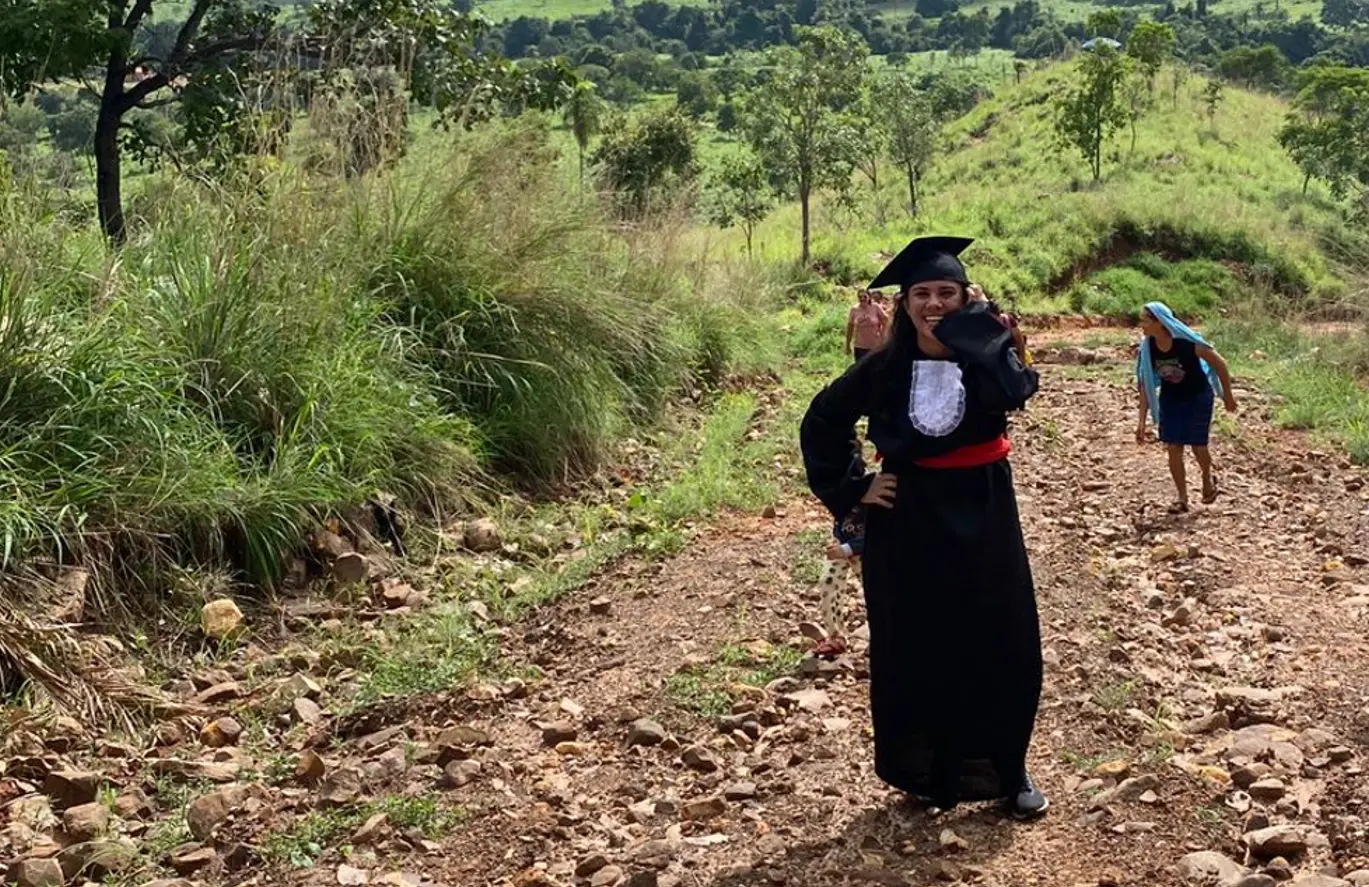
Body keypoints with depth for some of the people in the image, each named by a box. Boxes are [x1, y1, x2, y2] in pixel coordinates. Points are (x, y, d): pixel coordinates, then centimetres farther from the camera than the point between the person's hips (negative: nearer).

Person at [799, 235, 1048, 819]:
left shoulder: (985, 356, -5)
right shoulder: (884, 368, -3)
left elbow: (1016, 388, -31)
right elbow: (821, 423, 9)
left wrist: (972, 323, -23)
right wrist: (852, 487, 0)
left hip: (982, 518, 0)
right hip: (908, 523, 0)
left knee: (1003, 649, 5)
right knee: (916, 651, 8)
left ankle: (1008, 773, 23)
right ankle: (928, 774, 25)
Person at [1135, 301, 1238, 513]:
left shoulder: (1188, 343, -30)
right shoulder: (1147, 349, -18)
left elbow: (1220, 364, -17)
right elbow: (1145, 385, -10)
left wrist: (1228, 395, -7)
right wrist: (1141, 421, -14)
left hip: (1198, 397, -3)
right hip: (1171, 398, 3)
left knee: (1198, 446, 2)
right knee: (1173, 448, -1)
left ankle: (1208, 480, 35)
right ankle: (1182, 498, 13)